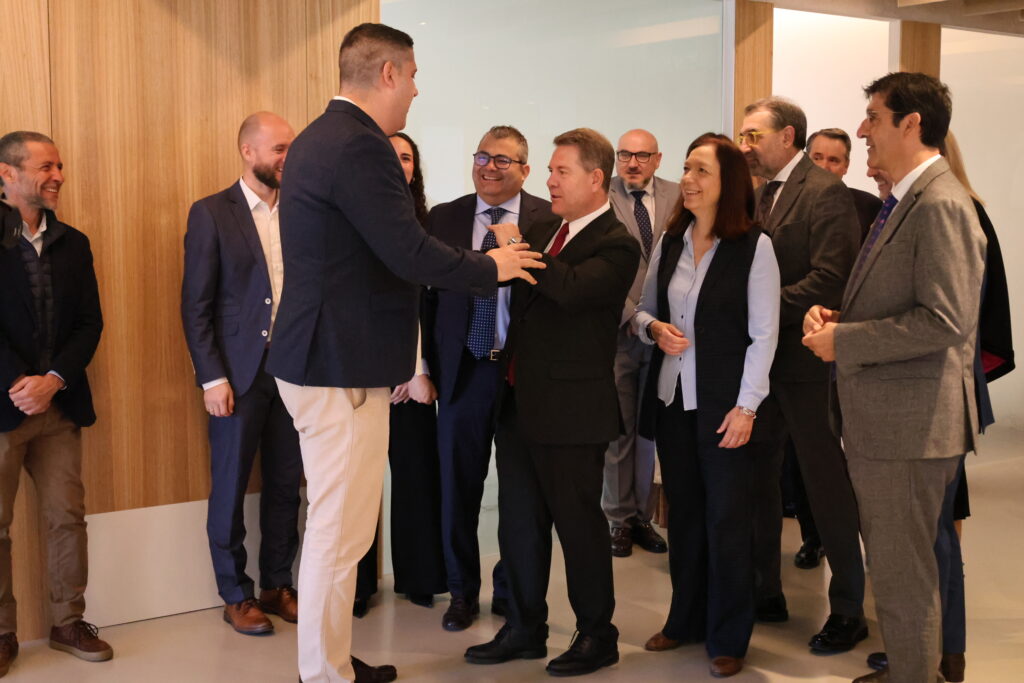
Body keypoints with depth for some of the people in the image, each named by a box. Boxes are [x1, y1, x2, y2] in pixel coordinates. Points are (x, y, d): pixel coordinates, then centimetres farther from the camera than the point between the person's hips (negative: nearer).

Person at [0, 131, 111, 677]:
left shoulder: (73, 243, 11)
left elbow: (89, 322, 5)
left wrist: (54, 380, -9)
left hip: (60, 403, 4)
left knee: (68, 517, 6)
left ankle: (69, 623, 18)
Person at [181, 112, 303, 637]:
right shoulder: (211, 213, -3)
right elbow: (196, 305, -6)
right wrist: (212, 377, -11)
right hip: (238, 372, -4)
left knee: (285, 483, 10)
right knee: (230, 486, 5)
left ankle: (278, 584, 23)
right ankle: (235, 595, 18)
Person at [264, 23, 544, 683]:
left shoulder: (319, 137, 14)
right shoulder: (359, 145, -18)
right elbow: (409, 253, -22)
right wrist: (492, 266, -7)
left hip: (323, 354, 11)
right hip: (343, 364, -11)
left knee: (337, 528, 20)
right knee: (340, 534, -1)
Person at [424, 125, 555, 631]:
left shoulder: (550, 220, -2)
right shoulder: (444, 218, 6)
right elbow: (428, 294, 5)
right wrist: (425, 364, 0)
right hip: (463, 370, 2)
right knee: (458, 485, 9)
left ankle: (512, 590, 27)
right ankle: (462, 592, 26)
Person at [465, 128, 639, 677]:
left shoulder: (615, 245, -11)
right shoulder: (543, 233, 12)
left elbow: (572, 288, -30)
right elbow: (519, 297, 17)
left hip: (570, 405, -8)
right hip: (519, 399, 8)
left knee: (577, 520, 4)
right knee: (519, 521, 14)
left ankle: (596, 635, 20)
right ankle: (524, 629, 28)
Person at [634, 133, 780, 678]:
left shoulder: (753, 246, -9)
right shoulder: (669, 243, 7)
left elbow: (764, 334, -10)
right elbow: (642, 309, 16)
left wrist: (746, 407, -14)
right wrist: (653, 327, -7)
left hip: (724, 402, -5)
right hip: (671, 397, 5)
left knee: (726, 520, 4)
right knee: (683, 512, 13)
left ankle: (728, 638, 18)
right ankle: (685, 620, 28)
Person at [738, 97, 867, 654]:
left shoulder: (826, 193, -11)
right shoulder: (760, 195, 13)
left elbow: (830, 279, -20)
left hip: (805, 359, -8)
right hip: (761, 357, 8)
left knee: (826, 484, 2)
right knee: (754, 476, 12)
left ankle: (848, 609, 15)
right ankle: (765, 593, 26)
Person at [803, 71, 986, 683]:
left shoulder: (940, 206, -18)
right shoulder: (904, 202, 14)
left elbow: (944, 321, -25)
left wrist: (844, 342, -18)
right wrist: (838, 317, 4)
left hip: (910, 424, -10)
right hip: (882, 419, 10)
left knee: (903, 575, 1)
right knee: (892, 562, 20)